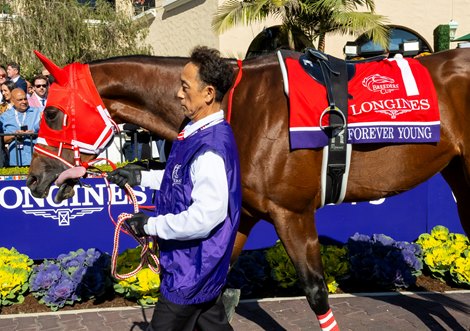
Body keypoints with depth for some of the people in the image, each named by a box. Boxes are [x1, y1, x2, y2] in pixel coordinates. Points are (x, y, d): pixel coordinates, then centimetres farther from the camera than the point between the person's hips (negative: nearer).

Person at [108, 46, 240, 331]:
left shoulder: (210, 146, -29)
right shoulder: (202, 132, 4)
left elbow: (205, 217, -32)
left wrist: (151, 225, -21)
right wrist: (142, 177, 11)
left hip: (192, 267, -9)